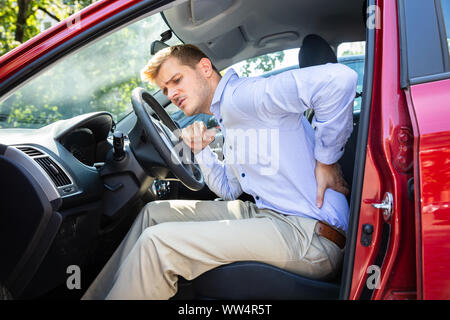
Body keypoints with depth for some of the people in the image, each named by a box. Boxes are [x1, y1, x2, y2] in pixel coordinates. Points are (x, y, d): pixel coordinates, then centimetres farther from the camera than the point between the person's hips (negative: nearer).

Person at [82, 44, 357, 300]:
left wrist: (325, 160, -18)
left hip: (310, 233, -10)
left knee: (158, 243, -19)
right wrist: (201, 152, 8)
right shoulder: (229, 121, 19)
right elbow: (230, 190, 23)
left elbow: (338, 78, -28)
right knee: (155, 213, 13)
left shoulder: (240, 94, -14)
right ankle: (95, 296, 20)